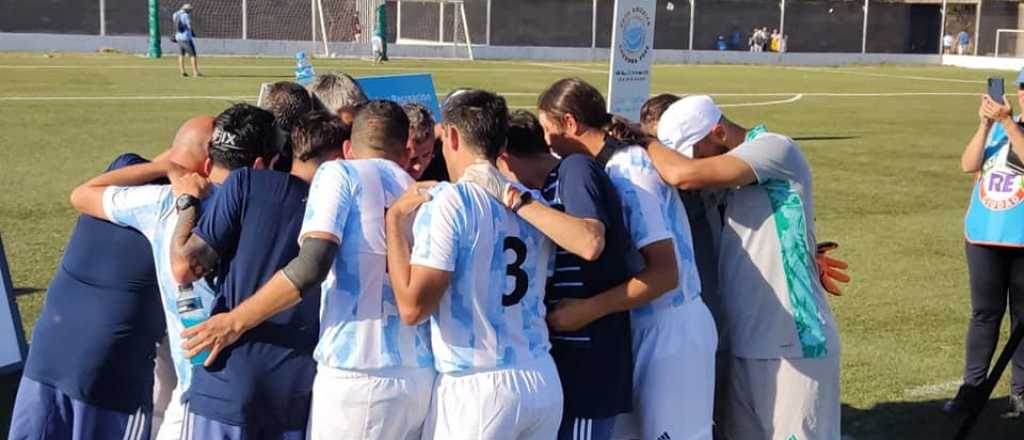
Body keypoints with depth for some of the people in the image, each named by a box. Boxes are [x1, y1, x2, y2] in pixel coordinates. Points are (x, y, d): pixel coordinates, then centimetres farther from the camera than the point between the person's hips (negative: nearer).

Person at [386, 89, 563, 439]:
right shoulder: (533, 203, 7)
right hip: (544, 383, 6)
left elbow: (412, 307, -17)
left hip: (476, 387, -6)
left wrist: (395, 220, -7)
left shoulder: (449, 202, -12)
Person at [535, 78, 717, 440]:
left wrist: (588, 310, -26)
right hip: (648, 328, 9)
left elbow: (665, 273, -25)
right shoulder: (622, 162, 6)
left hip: (669, 334, -9)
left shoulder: (627, 171, -19)